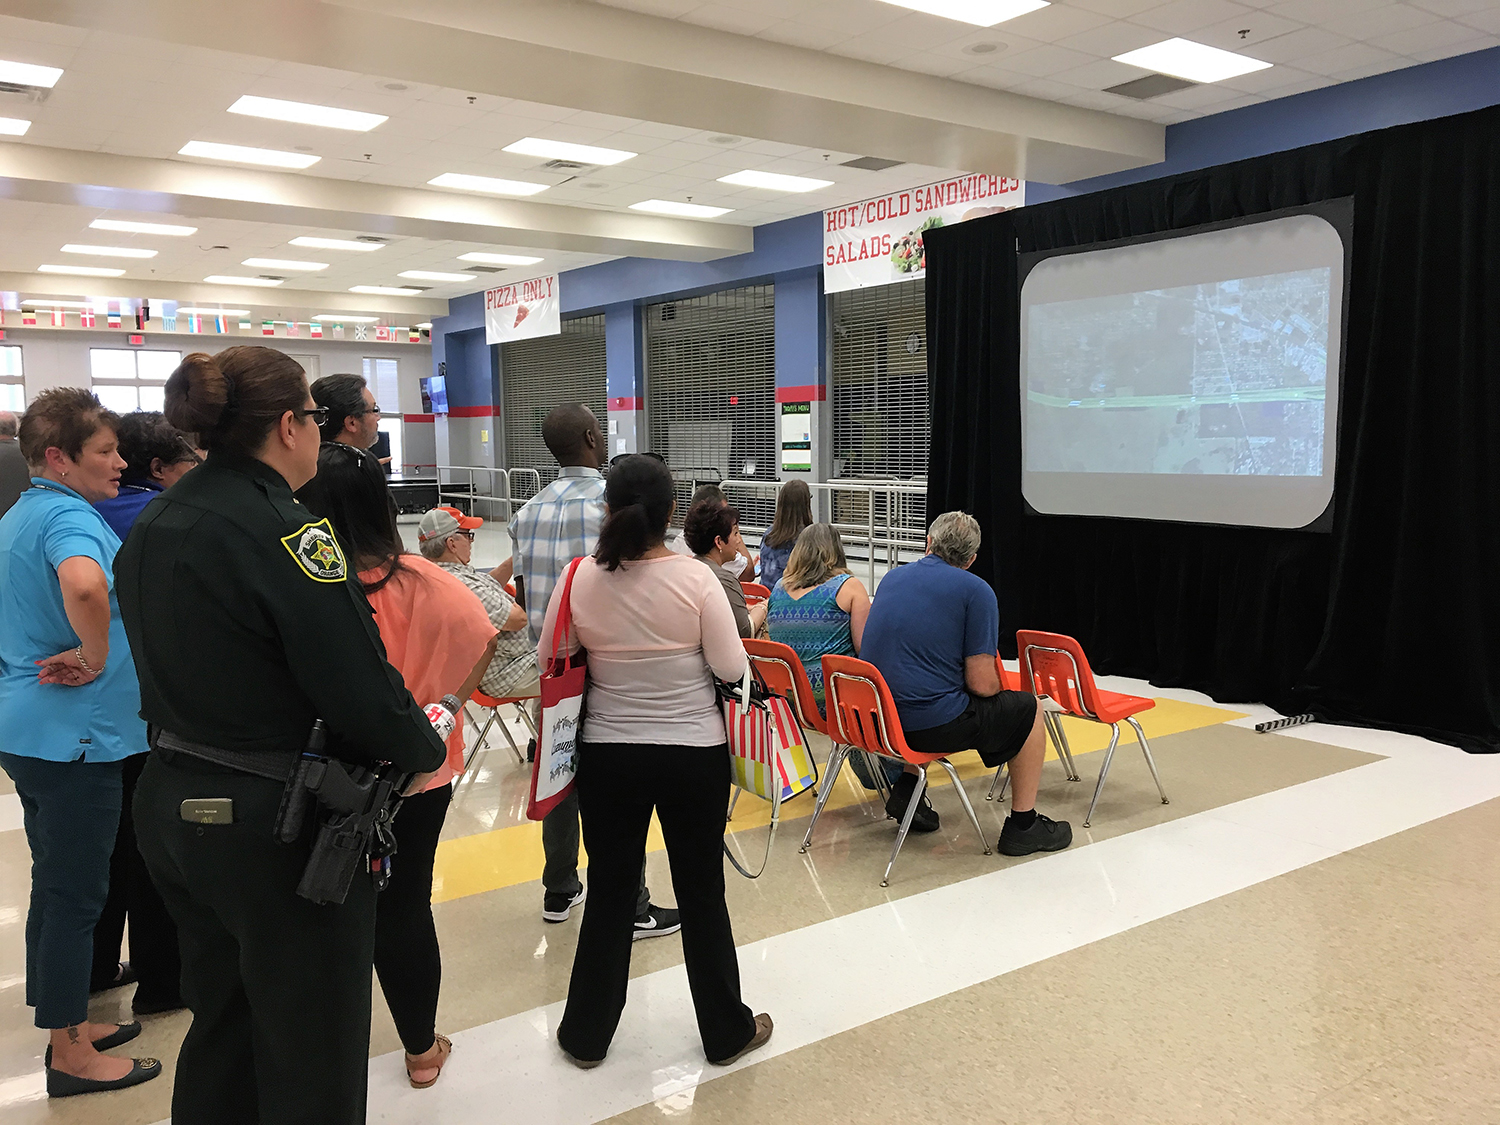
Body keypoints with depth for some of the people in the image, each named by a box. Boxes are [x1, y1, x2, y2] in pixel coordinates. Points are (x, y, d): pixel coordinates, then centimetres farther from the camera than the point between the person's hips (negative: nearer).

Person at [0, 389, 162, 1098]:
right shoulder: (69, 516, -19)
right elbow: (85, 586, -41)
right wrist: (95, 659, -25)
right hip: (75, 733, -10)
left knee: (57, 885, 19)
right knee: (76, 893, 2)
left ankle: (67, 1023, 33)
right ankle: (70, 1055, 14)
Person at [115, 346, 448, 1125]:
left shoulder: (151, 526, 6)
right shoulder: (284, 530, -21)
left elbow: (172, 662, 11)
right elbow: (359, 680, -23)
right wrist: (422, 751, -6)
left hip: (171, 805, 9)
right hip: (275, 821, -8)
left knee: (221, 1024, 25)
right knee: (311, 1057, 9)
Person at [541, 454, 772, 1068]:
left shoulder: (580, 579, -11)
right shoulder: (695, 579, -16)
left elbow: (549, 660, 0)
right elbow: (731, 667, -11)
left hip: (608, 755, 2)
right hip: (695, 753, -1)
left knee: (609, 891, 16)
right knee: (702, 892, 13)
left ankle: (586, 1035, 30)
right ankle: (726, 1031, 29)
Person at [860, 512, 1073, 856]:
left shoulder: (892, 578, 10)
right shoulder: (976, 591, -8)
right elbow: (982, 683, -13)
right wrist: (997, 685, 12)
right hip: (932, 726, -6)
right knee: (1027, 708, 15)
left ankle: (906, 789, 25)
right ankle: (1022, 825, 21)